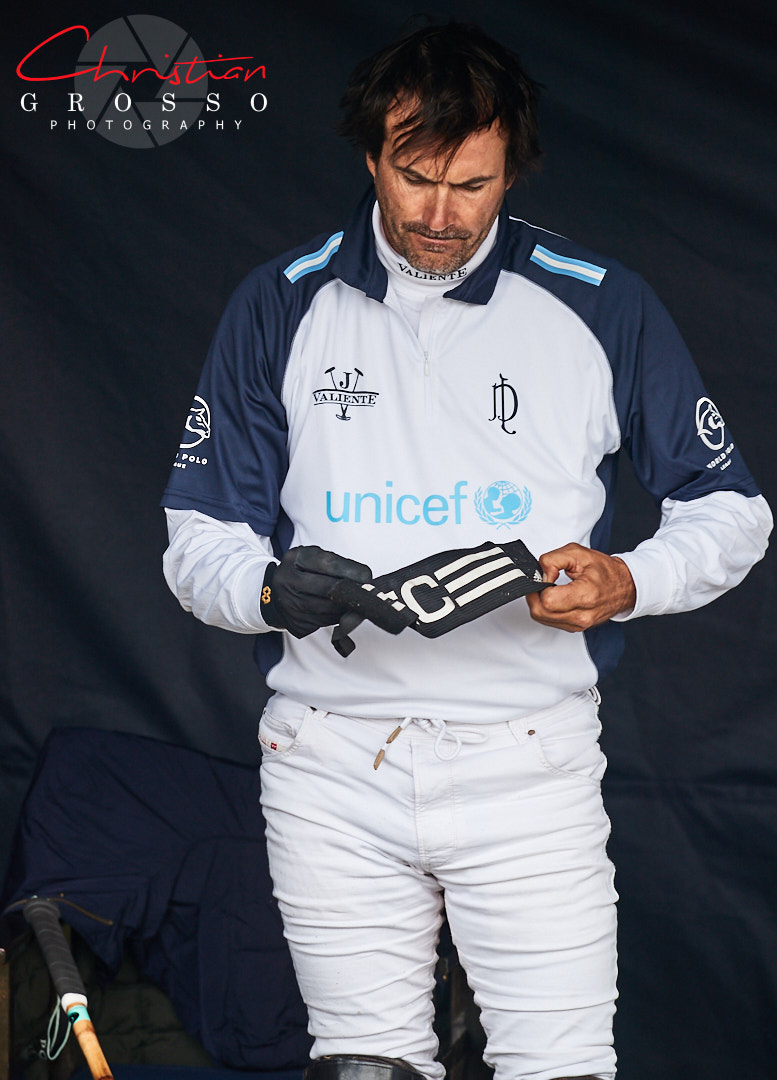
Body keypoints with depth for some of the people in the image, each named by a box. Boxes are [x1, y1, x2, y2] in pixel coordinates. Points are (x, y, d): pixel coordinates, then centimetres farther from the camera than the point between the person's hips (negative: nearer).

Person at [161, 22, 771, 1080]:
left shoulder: (605, 308, 2)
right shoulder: (279, 309, 5)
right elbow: (197, 542, 7)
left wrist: (629, 583, -12)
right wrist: (270, 588, -16)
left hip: (530, 764, -1)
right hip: (331, 766, 1)